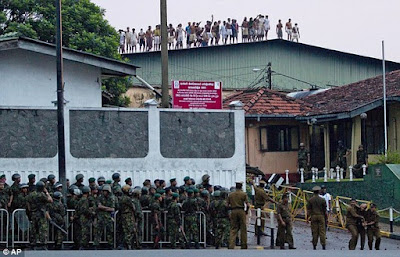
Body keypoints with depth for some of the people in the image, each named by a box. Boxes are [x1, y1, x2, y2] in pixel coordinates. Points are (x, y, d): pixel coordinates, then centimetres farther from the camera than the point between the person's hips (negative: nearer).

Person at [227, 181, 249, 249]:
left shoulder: (230, 195, 8)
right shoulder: (244, 194, -1)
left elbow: (227, 204, 5)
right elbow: (247, 205, -7)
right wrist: (246, 210, 9)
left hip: (233, 211, 2)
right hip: (241, 211, -2)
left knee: (233, 229, 4)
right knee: (243, 229, 7)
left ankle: (231, 245, -9)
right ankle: (243, 245, 13)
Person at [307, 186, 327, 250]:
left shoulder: (310, 200, 0)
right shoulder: (322, 200, -2)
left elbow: (308, 209, 1)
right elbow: (325, 209, 3)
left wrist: (308, 217, 5)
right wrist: (325, 216, 15)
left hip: (313, 216, 1)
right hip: (321, 216, -1)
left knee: (314, 231, 4)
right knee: (322, 231, 1)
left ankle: (314, 246, 5)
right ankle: (323, 245, -3)